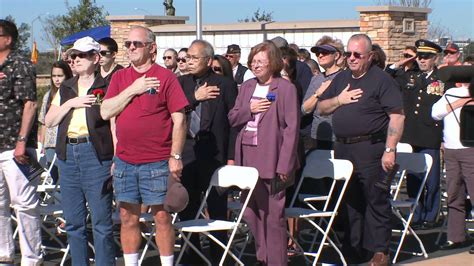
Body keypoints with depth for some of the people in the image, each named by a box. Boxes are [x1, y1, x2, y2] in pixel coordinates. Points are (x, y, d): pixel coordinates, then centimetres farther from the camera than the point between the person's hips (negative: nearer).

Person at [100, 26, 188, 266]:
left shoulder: (165, 77, -2)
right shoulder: (119, 77, 11)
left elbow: (179, 120, -5)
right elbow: (105, 112, 0)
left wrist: (175, 156, -11)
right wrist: (132, 89, -9)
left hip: (157, 163, -4)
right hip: (124, 161, 4)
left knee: (162, 217, 1)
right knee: (128, 217, 8)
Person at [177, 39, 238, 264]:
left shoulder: (226, 85, -2)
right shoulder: (181, 83, 11)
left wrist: (231, 157, -9)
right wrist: (194, 98, -10)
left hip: (214, 156, -4)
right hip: (186, 155, 4)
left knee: (217, 210, 2)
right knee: (186, 210, 10)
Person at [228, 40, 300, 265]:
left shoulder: (285, 88, -6)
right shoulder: (246, 87, 14)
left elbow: (292, 128, -10)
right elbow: (232, 119, 13)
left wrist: (284, 164, -15)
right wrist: (249, 109, -8)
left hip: (271, 160, -6)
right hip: (248, 158, 7)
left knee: (273, 215, -4)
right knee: (251, 213, 12)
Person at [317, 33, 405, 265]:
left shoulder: (381, 80, -7)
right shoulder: (341, 79, 14)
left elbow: (397, 116, -13)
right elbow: (321, 108, 17)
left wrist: (390, 150, -18)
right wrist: (339, 100, -3)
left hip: (371, 150, -7)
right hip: (343, 149, 7)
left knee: (376, 202, -3)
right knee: (349, 203, 13)